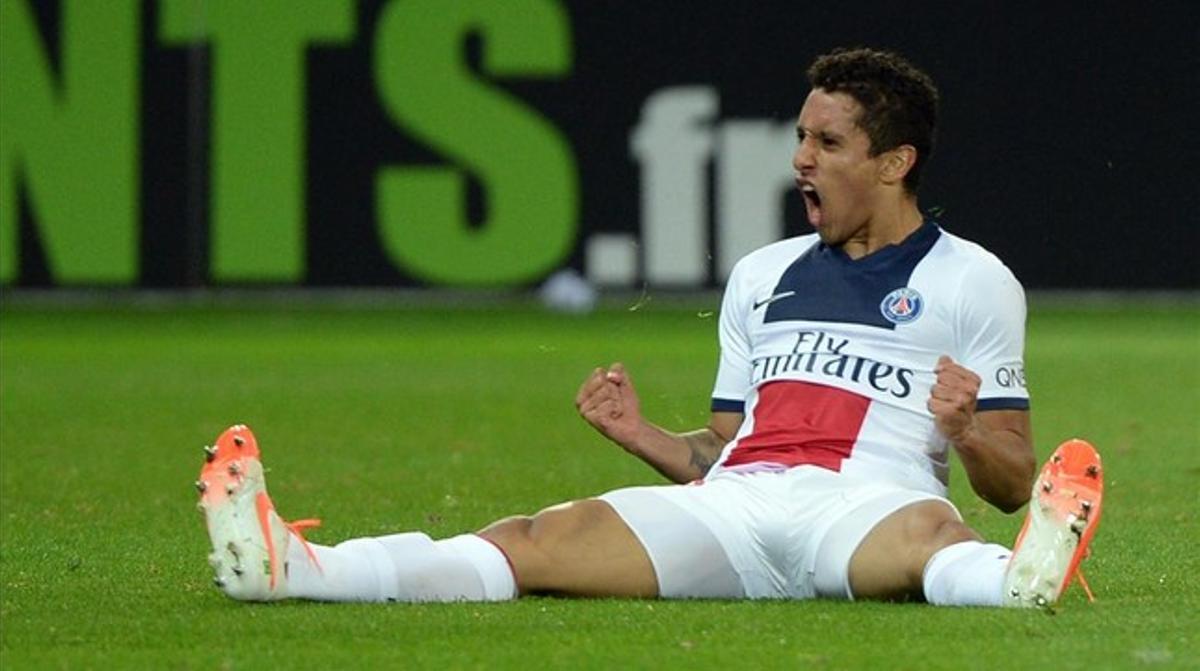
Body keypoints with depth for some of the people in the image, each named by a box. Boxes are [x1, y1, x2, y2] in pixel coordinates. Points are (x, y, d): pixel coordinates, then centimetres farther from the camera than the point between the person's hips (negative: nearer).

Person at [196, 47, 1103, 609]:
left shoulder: (972, 281, 12)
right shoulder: (761, 275, 28)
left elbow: (1011, 485, 8)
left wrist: (966, 433, -14)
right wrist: (642, 434, 10)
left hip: (866, 506, -4)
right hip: (733, 504, 4)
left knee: (923, 532, -42)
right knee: (547, 537, -20)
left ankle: (1019, 580, -77)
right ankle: (289, 569, -40)